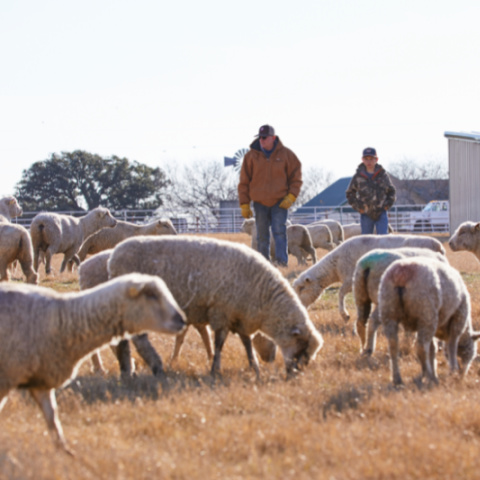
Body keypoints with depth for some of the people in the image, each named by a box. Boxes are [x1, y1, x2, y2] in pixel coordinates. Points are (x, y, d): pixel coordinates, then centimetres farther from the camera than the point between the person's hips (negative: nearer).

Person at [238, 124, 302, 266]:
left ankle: (282, 260, -17)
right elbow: (244, 181, 5)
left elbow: (296, 177, 4)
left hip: (280, 202, -2)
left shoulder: (286, 154, -1)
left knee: (279, 231, -12)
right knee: (262, 235, 4)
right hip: (260, 202, 2)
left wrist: (291, 196, -9)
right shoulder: (251, 156, 2)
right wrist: (244, 204, 2)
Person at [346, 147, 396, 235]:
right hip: (366, 214, 0)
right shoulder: (358, 176, -1)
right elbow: (349, 193, 10)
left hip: (381, 214, 0)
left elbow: (392, 191, 14)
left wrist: (387, 205, 2)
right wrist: (357, 207, 0)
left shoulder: (383, 175, 1)